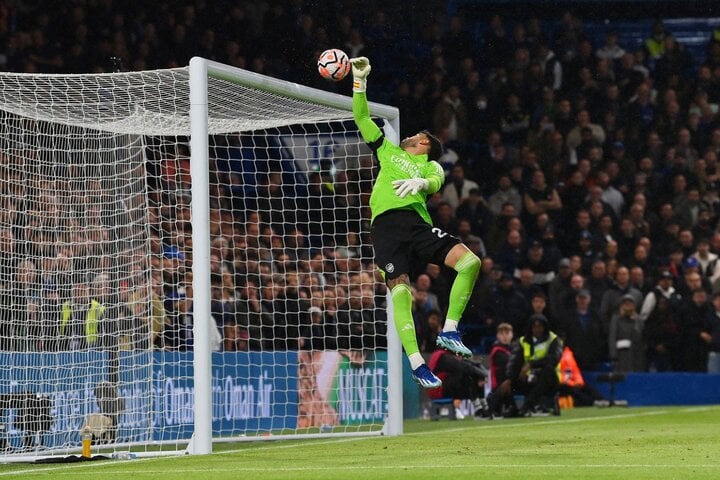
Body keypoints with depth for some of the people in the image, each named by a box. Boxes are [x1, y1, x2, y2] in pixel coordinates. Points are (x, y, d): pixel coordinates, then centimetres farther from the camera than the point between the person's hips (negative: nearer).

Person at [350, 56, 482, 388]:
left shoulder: (430, 166, 23)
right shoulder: (388, 151, 28)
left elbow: (437, 182, -1)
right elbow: (362, 117, 26)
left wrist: (421, 182, -24)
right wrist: (359, 80, 19)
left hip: (417, 223, 1)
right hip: (386, 224, -1)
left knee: (470, 261, -18)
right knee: (400, 292, -17)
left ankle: (449, 331, -9)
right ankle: (416, 364, -19)